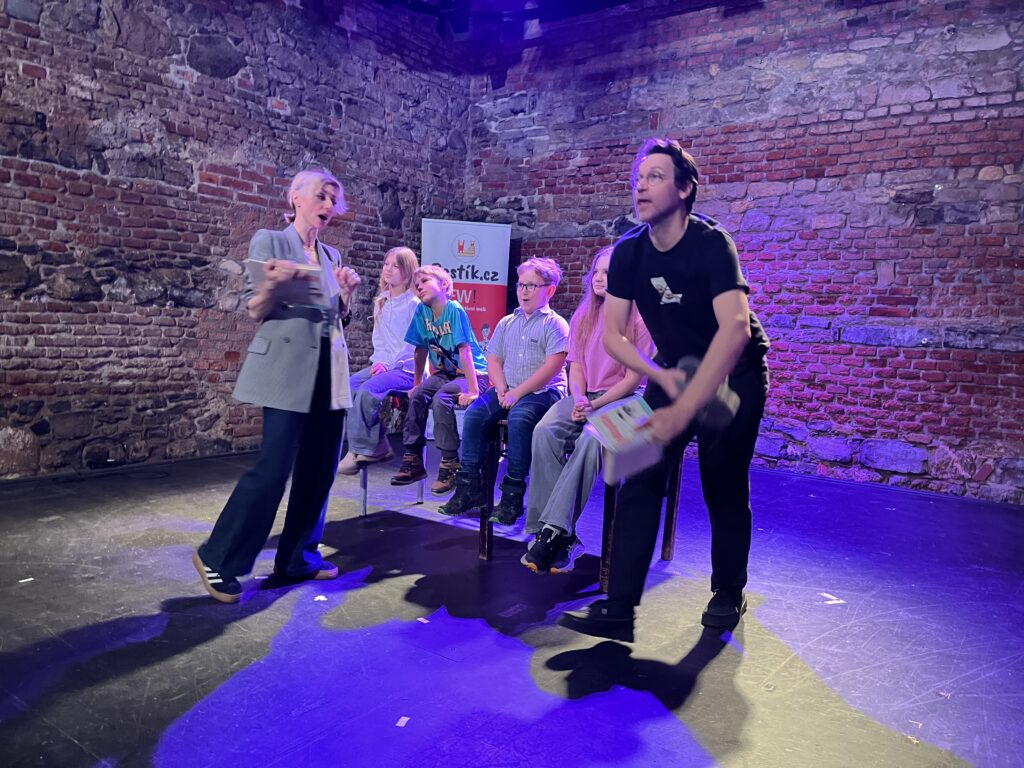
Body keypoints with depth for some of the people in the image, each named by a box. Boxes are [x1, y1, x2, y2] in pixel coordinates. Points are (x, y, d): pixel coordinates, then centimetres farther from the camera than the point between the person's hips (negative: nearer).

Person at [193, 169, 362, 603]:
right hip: (287, 368, -7)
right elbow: (254, 312, -4)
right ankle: (218, 558, 5)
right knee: (273, 467, -10)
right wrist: (273, 283, -23)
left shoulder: (331, 255, 16)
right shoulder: (269, 241, -1)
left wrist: (347, 294, 0)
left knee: (320, 468, 7)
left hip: (329, 371, 7)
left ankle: (299, 557, 20)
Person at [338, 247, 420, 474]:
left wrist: (390, 364, -17)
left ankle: (360, 451, -14)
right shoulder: (380, 303, 16)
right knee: (348, 386, -15)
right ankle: (378, 447, -10)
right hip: (384, 365, 8)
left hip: (408, 368, -7)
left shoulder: (414, 303, -7)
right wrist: (379, 361, 1)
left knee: (368, 390, -28)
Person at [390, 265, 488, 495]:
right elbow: (421, 350, 8)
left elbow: (465, 350, -24)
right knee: (417, 396, -16)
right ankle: (413, 459, -7)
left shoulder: (455, 310, -18)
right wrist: (417, 384, 10)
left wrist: (473, 390, -29)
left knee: (440, 399, -29)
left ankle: (450, 464, -19)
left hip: (473, 373, -6)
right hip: (445, 373, 6)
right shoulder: (422, 311, 0)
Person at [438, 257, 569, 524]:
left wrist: (517, 393, -16)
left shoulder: (555, 324, -2)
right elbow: (493, 359, 15)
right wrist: (502, 389, -5)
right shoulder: (507, 323, 17)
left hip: (543, 392, -6)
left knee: (519, 418, -34)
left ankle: (512, 494, -25)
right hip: (508, 391, 6)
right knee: (474, 414, -18)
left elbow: (552, 366, -12)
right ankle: (470, 485, -12)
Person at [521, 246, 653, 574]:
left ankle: (555, 530, -35)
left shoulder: (638, 321, 0)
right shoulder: (582, 318, 17)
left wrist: (595, 405, -16)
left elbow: (633, 378, -5)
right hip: (583, 397, 5)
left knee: (589, 440, -37)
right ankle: (564, 536, -30)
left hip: (620, 400, -4)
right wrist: (579, 400, -9)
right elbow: (576, 366, 12)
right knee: (545, 431, -28)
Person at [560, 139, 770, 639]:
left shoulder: (711, 243, -25)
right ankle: (619, 607, -5)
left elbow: (734, 329, -38)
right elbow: (612, 334, -7)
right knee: (640, 479, -7)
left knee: (724, 486, 1)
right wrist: (663, 377, -22)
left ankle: (728, 595, 25)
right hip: (673, 372, 4)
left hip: (734, 375, -4)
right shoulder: (629, 253, -9)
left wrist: (684, 410, -44)